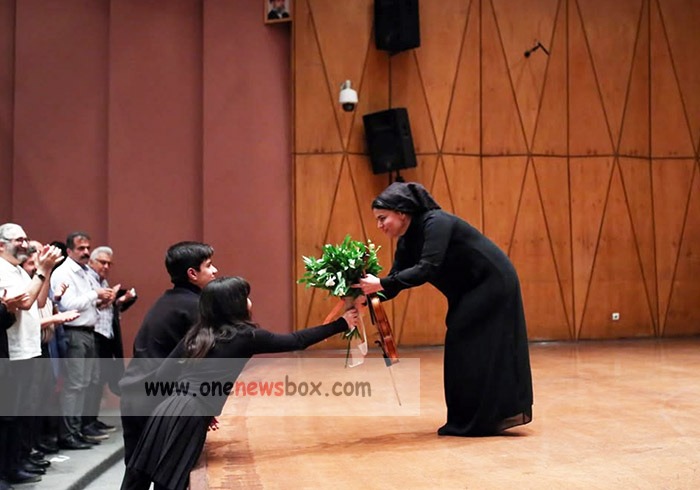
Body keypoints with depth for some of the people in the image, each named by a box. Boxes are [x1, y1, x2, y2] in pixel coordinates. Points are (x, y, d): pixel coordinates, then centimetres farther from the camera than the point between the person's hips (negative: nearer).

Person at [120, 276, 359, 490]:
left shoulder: (196, 334, 17)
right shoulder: (245, 336, 1)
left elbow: (163, 375, 14)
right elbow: (297, 341, 8)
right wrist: (341, 324, 19)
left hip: (167, 409, 7)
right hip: (189, 418, -6)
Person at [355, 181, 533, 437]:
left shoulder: (436, 223, -25)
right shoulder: (406, 241, 1)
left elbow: (428, 269, -36)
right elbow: (394, 284, -2)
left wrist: (380, 283, -38)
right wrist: (365, 295, -19)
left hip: (493, 283, -9)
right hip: (468, 291, 9)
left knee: (477, 348, -7)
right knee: (462, 348, 8)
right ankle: (469, 421, 16)